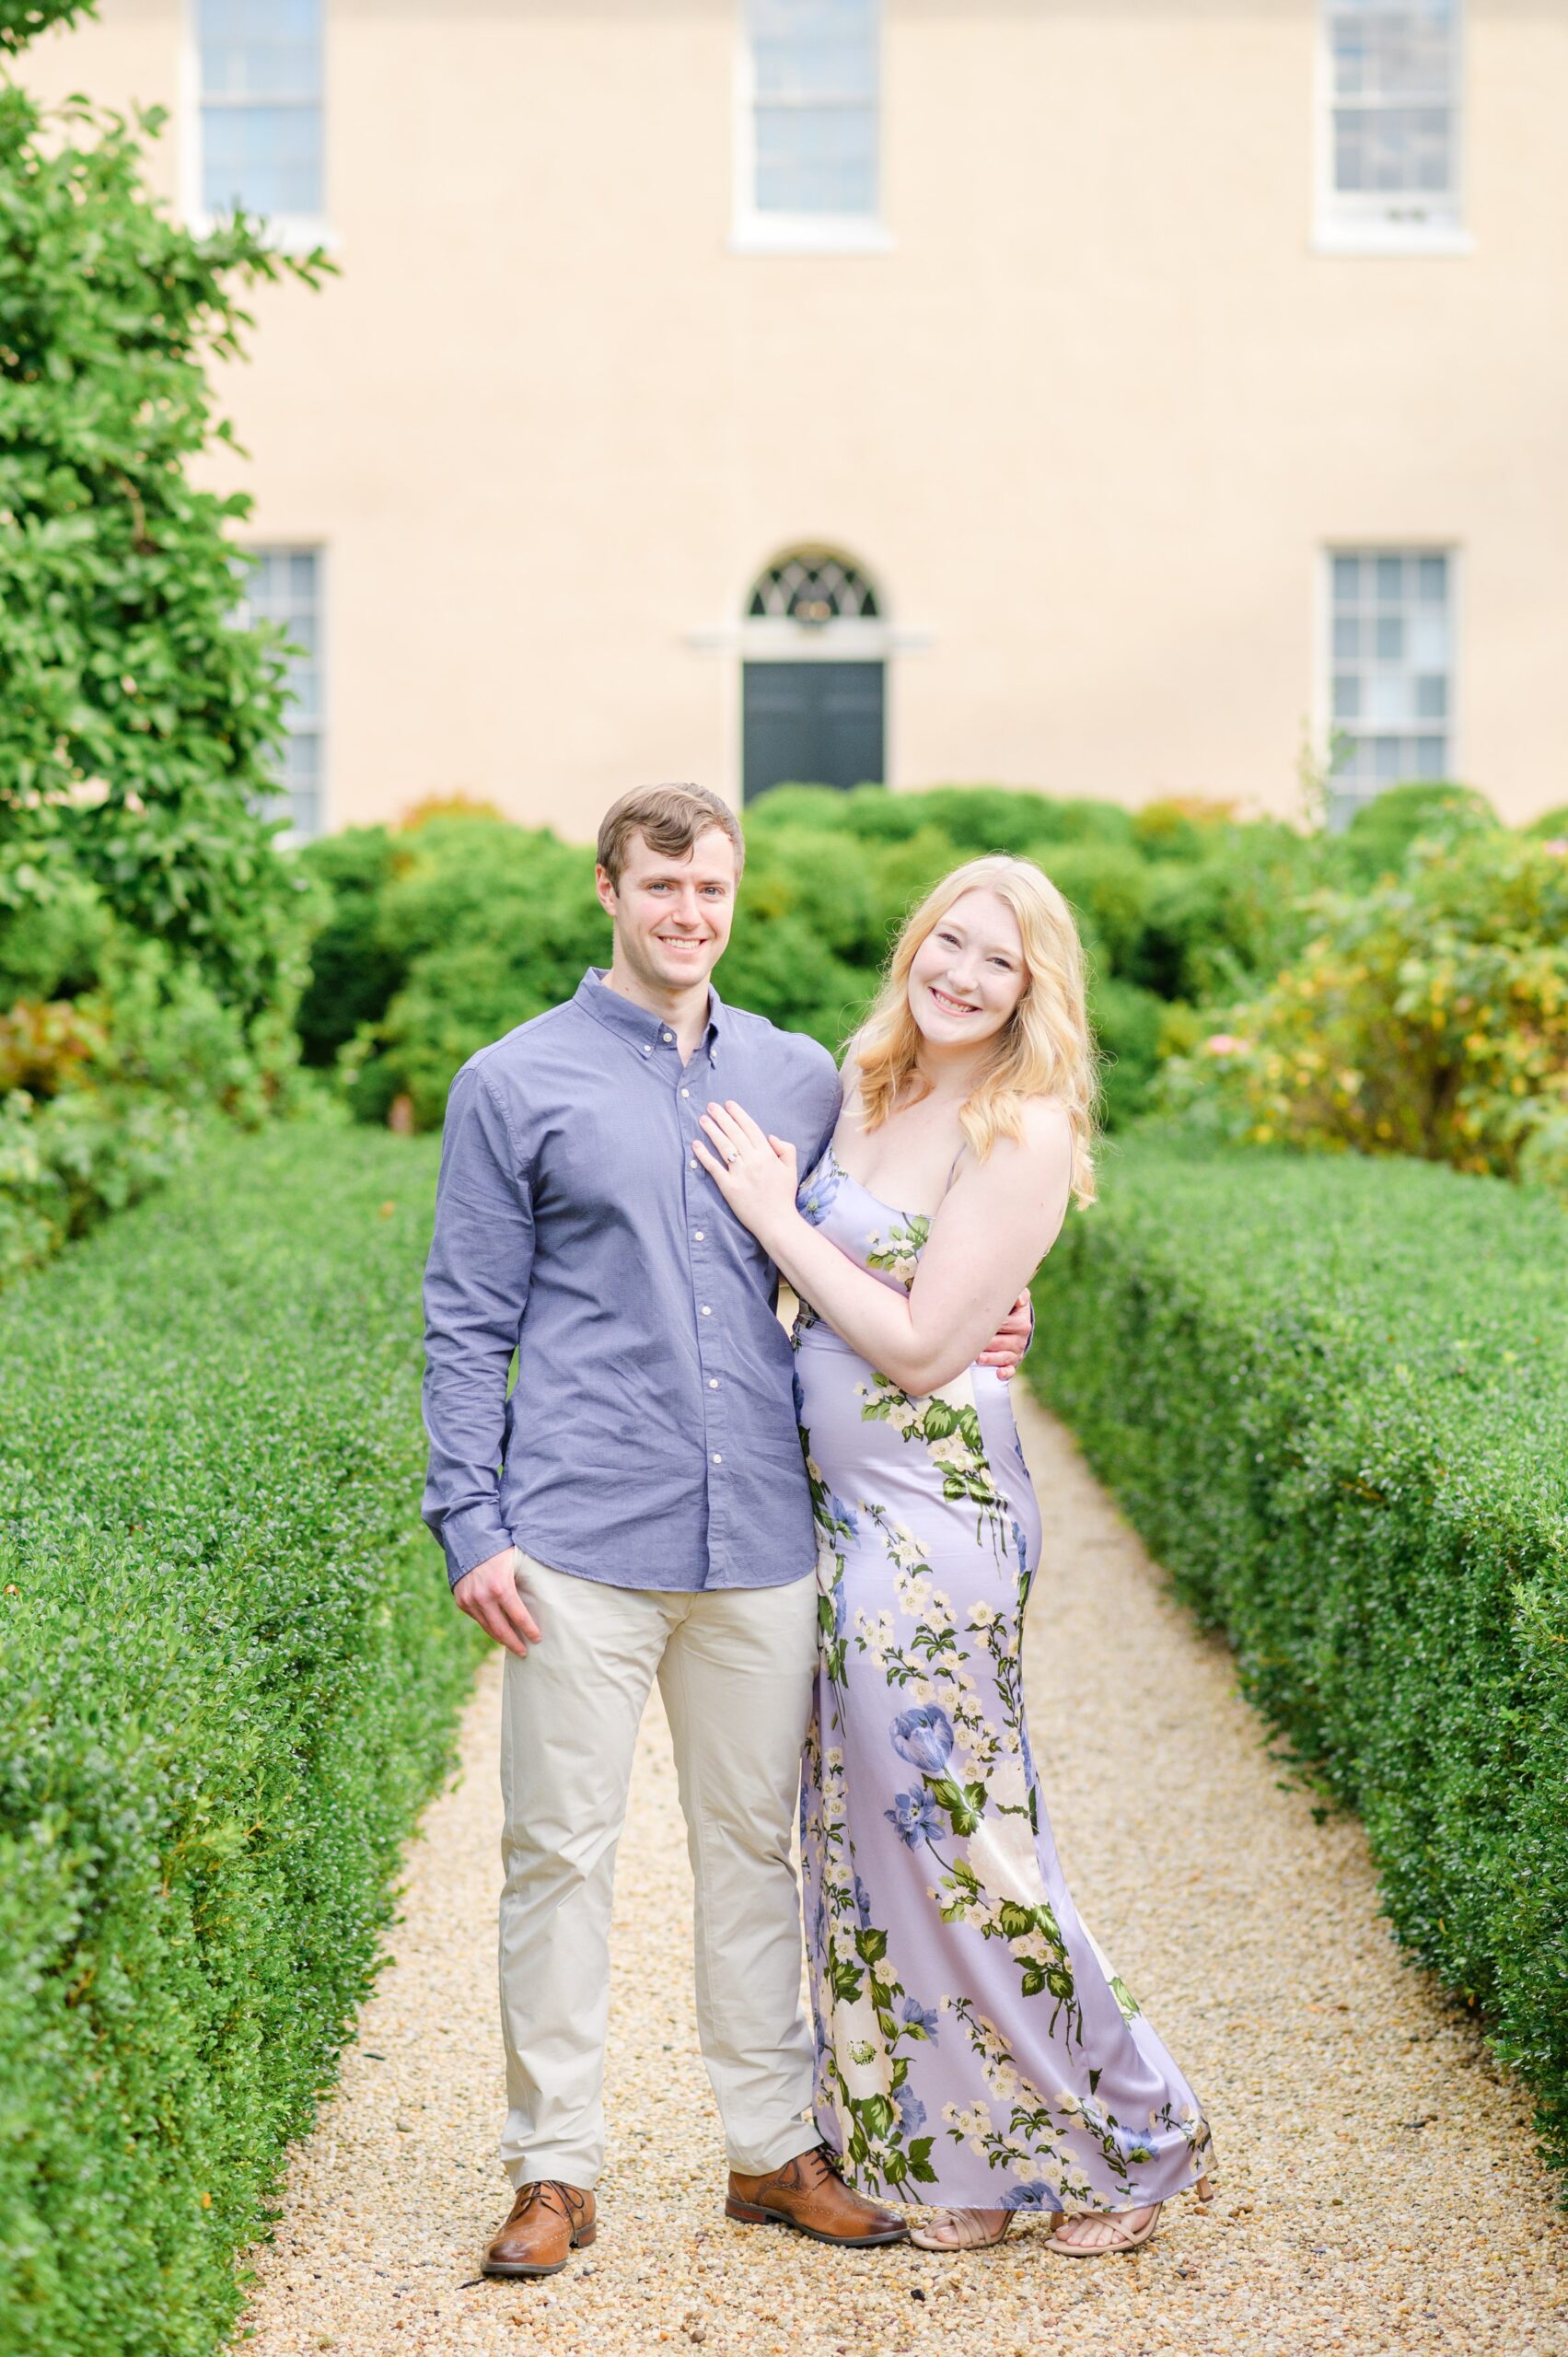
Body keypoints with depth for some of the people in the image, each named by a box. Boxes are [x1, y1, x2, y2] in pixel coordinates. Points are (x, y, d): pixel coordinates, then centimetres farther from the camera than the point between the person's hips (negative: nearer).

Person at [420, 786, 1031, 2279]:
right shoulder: (516, 1086, 1)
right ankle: (554, 2169, 13)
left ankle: (775, 2150, 23)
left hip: (758, 1539, 3)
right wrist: (469, 1524, -7)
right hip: (581, 1540, -3)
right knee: (561, 1849, 1)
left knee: (754, 1843, 11)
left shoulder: (803, 1080, 11)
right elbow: (468, 1324, 1)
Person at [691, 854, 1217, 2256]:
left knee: (952, 1827, -1)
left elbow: (920, 1348, -17)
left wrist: (776, 1214, -12)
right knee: (874, 1826, 12)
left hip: (932, 1510, -8)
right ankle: (955, 2153, 25)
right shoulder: (868, 1092, 11)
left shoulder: (1023, 1132, -13)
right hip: (839, 1505, 8)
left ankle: (1131, 2137, 16)